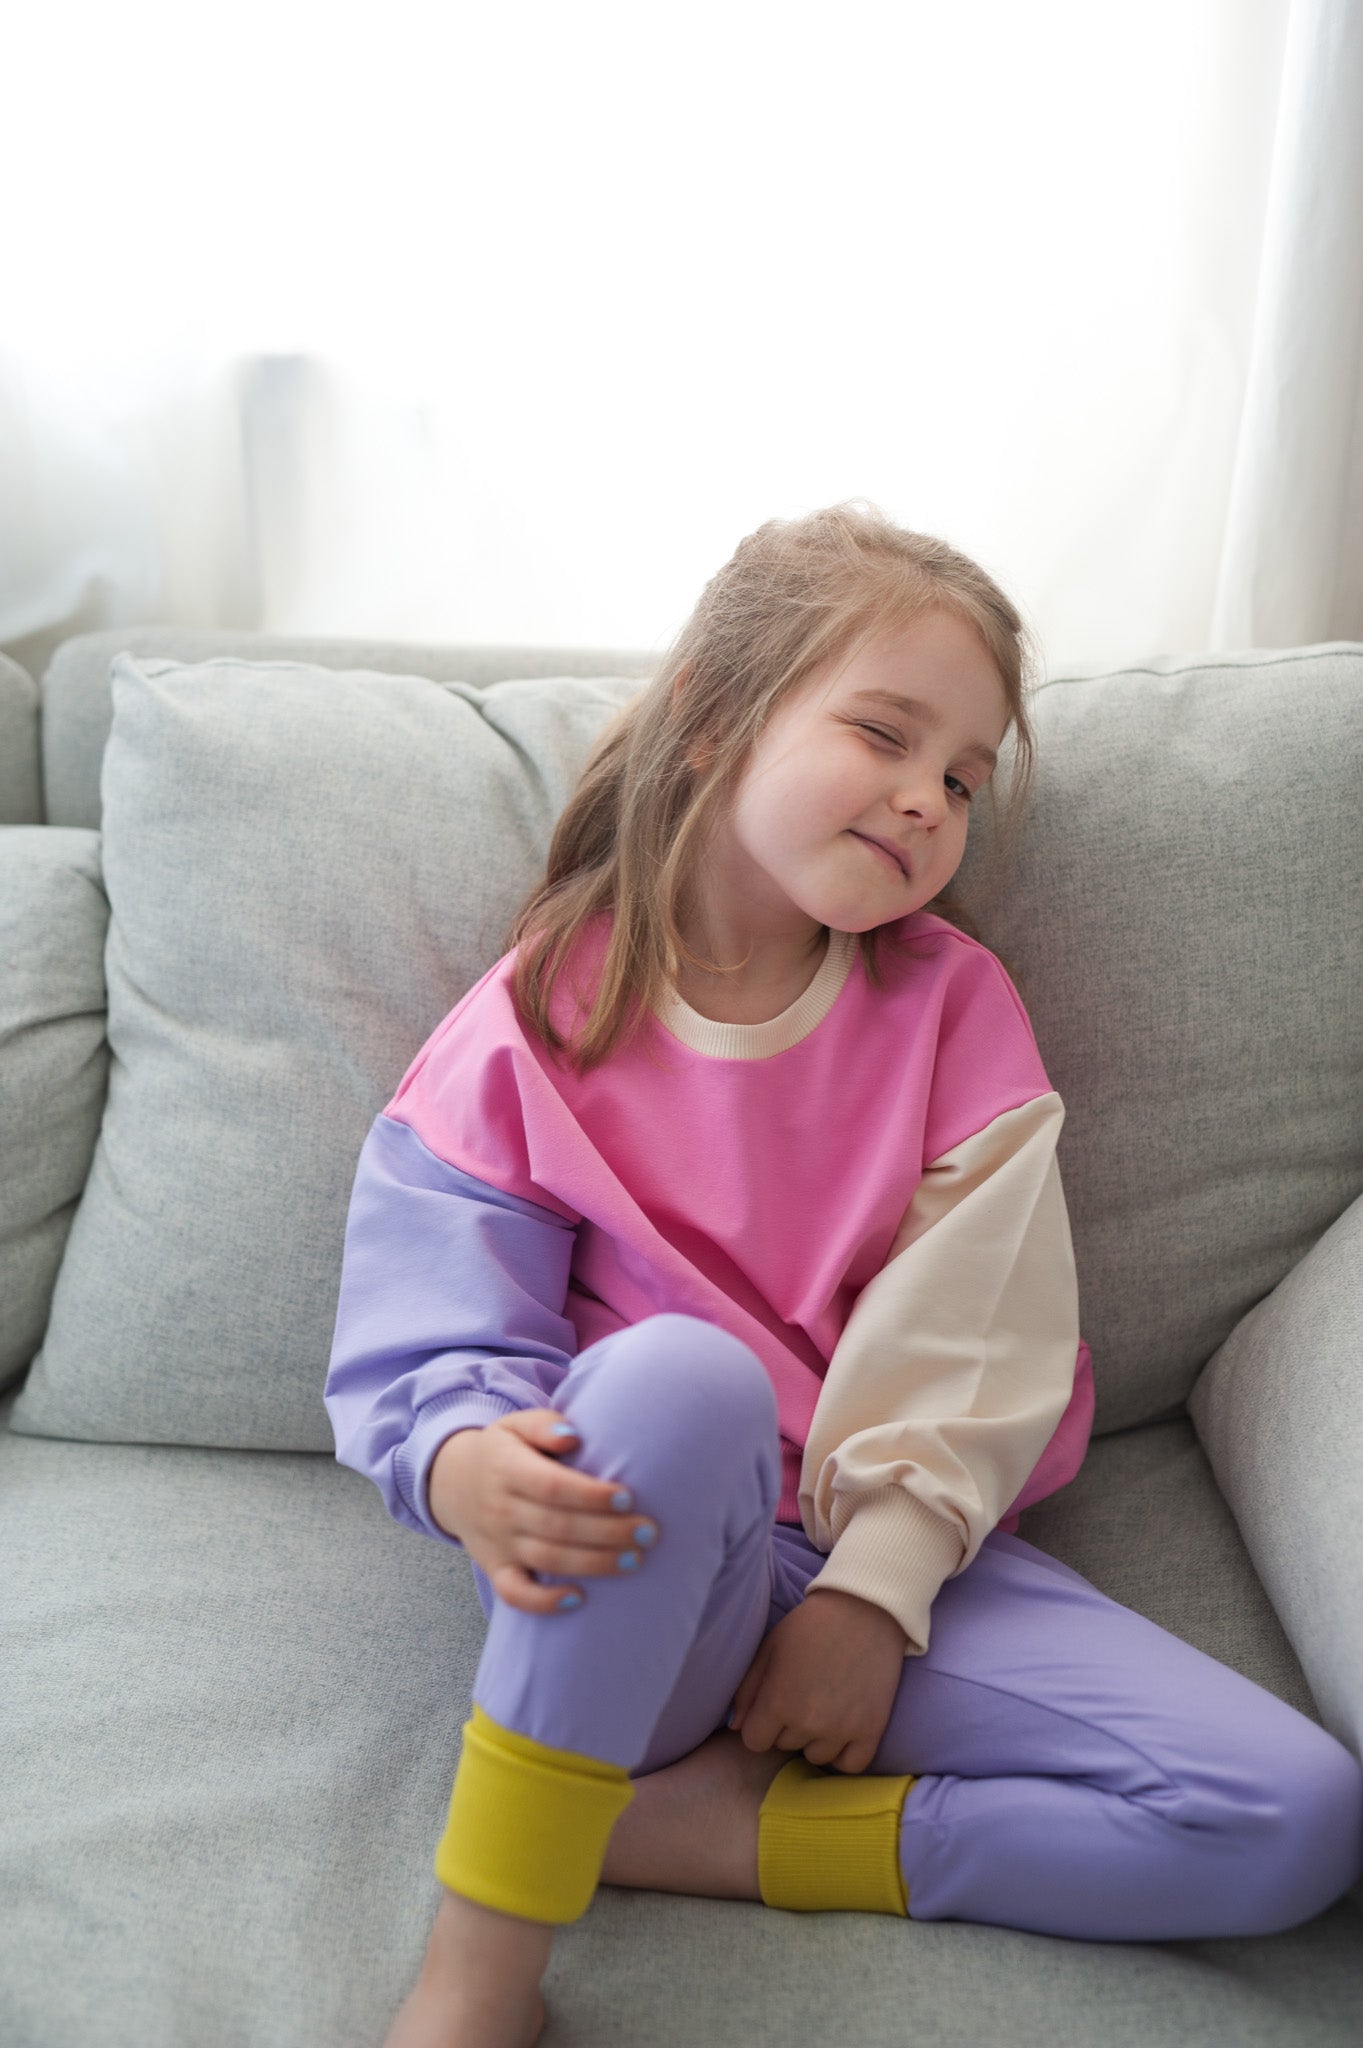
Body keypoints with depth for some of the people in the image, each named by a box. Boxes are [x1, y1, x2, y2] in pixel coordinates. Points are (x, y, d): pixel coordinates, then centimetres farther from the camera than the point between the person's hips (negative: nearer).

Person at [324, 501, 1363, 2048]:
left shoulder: (954, 1003, 1)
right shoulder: (535, 1020, -4)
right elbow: (428, 1339, -6)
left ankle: (709, 1827, -12)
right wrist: (468, 1471, -29)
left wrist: (877, 1586, -16)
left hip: (895, 1556, 3)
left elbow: (970, 1333, -5)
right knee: (677, 1372, -38)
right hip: (634, 1574, -3)